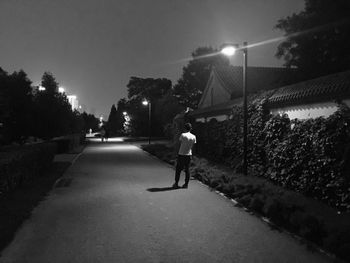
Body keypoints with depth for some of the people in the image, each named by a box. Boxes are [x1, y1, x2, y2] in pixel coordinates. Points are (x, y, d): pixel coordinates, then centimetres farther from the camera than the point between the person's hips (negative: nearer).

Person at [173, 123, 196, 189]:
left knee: (178, 169, 6)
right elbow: (192, 146, 6)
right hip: (189, 154, 4)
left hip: (181, 154, -4)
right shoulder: (193, 137, 0)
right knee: (187, 170, 10)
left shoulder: (183, 135, -12)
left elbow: (180, 144, -2)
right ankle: (186, 184, 12)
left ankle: (176, 183, 11)